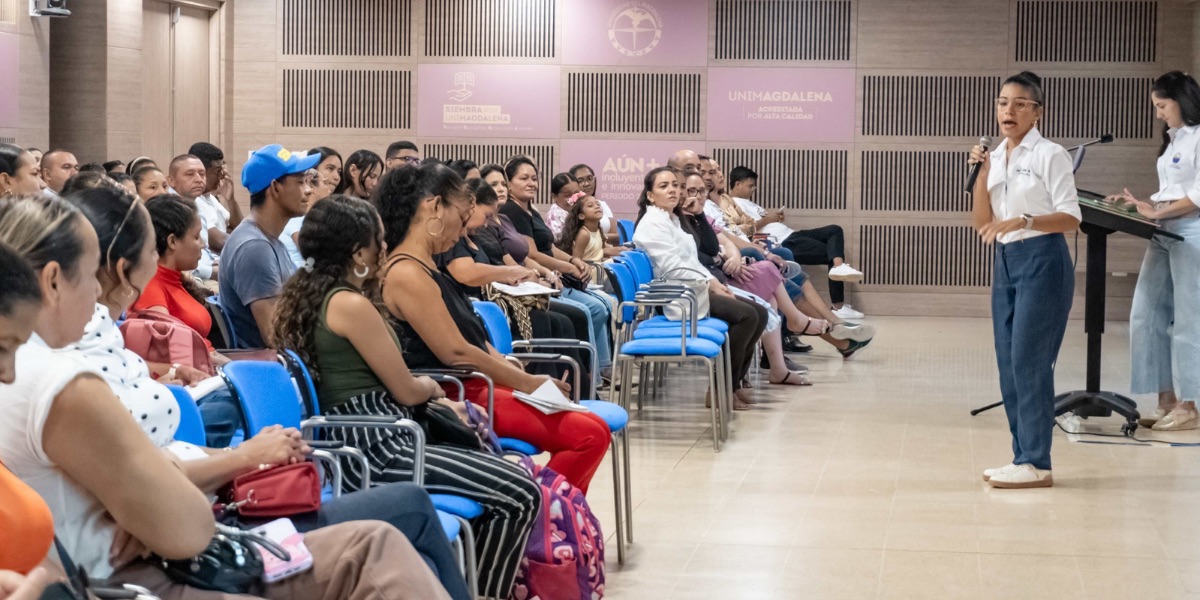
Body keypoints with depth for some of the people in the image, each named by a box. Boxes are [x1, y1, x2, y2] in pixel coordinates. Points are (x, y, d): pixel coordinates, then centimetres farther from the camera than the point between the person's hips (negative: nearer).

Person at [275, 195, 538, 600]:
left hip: (360, 438, 11)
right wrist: (432, 387, 12)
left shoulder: (309, 294, 12)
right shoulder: (351, 304, -17)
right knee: (520, 495, -14)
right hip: (374, 449, -11)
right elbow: (406, 390, -11)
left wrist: (437, 402, 19)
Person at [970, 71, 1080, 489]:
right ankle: (1023, 458, 14)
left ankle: (1036, 465, -5)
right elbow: (981, 225, 8)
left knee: (1029, 362, -9)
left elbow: (1070, 218, -12)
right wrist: (981, 176, -4)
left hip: (1042, 261, -7)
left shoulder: (1050, 156, -7)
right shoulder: (995, 158, 11)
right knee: (1009, 363, 7)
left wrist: (1023, 221, -26)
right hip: (1006, 262, 7)